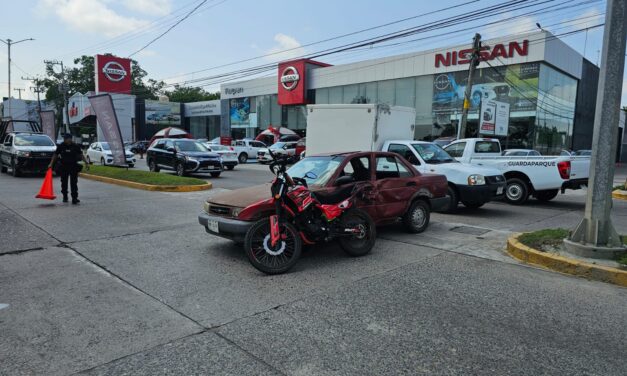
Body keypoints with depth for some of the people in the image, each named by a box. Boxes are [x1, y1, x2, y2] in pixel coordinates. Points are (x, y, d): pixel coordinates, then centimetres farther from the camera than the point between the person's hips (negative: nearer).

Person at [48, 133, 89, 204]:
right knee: (64, 183, 10)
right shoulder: (60, 146, 2)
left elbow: (81, 155, -1)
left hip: (73, 167, -2)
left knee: (74, 183, -6)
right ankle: (65, 197, 26)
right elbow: (55, 155, 7)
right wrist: (51, 164, 1)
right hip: (63, 167, 2)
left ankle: (74, 198, -6)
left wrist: (86, 163, -9)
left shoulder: (75, 146, -2)